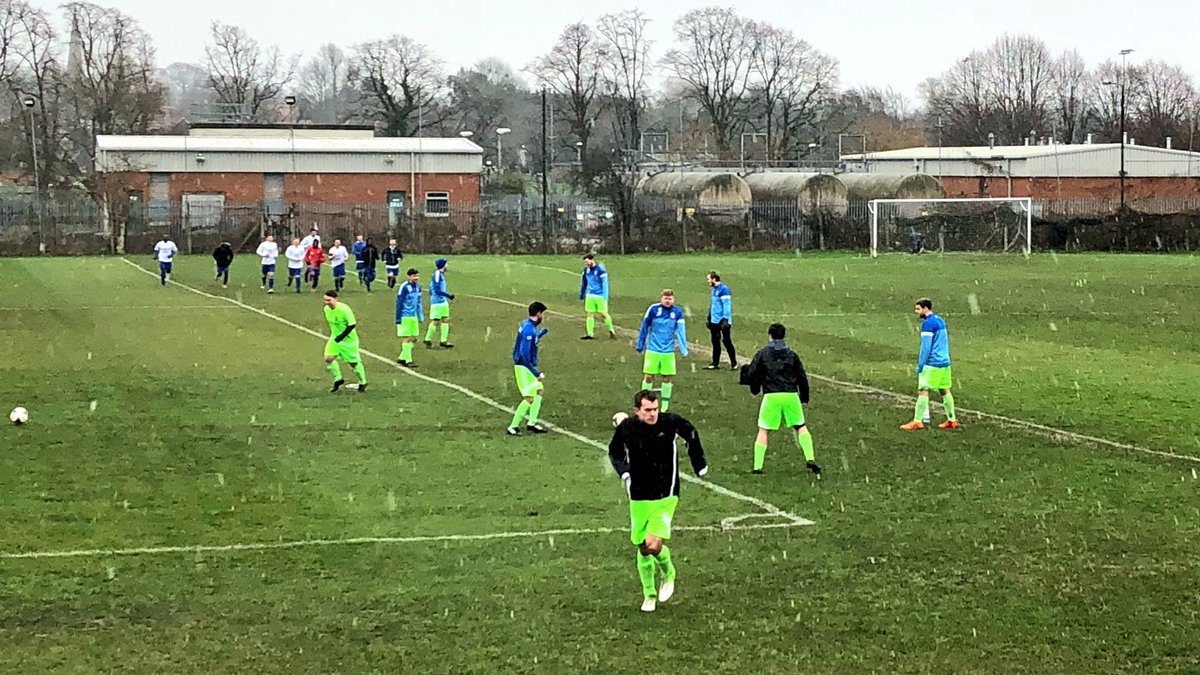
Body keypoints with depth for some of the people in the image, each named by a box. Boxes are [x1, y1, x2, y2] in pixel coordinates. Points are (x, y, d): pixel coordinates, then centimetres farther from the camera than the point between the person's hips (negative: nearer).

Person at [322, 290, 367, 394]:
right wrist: (335, 334, 10)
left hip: (348, 339, -6)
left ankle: (363, 383, 27)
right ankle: (338, 380, 9)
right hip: (335, 338, 6)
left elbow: (352, 324, -21)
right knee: (328, 358, -11)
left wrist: (341, 337, -23)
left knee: (353, 363, 4)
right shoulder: (326, 309, -4)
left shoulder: (344, 309, -25)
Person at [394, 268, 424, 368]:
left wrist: (421, 317, 18)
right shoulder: (404, 287, -14)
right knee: (406, 339, -4)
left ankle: (402, 358, 20)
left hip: (414, 317, 8)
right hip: (405, 317, -8)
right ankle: (408, 361, 0)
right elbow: (399, 303, -13)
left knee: (413, 339, 9)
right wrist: (398, 319, -15)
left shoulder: (418, 287, 9)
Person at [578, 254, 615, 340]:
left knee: (604, 314, 1)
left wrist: (605, 297, -17)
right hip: (590, 296, 6)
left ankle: (611, 330, 20)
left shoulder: (600, 270, -15)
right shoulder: (586, 270, 4)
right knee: (589, 314, 2)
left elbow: (605, 283, -14)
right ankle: (590, 334, 6)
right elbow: (584, 283, 17)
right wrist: (581, 294, 22)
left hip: (600, 296, -6)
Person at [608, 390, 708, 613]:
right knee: (642, 548, 9)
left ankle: (668, 573, 16)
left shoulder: (670, 422, -12)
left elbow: (691, 435, 9)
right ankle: (649, 594, 28)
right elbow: (615, 451, 11)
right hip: (639, 497, 2)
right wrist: (623, 471, -8)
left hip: (666, 496, -2)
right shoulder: (626, 428, -9)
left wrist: (699, 465, 11)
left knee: (654, 545, -17)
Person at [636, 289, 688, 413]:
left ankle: (665, 406, 16)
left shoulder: (677, 312, -2)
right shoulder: (653, 309, -7)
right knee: (648, 376, -1)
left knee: (667, 378, 6)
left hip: (668, 351, 1)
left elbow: (681, 331, -6)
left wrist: (684, 350, -15)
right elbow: (645, 327, 2)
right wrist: (640, 345, 7)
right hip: (653, 350, -1)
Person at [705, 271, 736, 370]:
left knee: (727, 342, -3)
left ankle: (734, 363, 5)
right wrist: (709, 319, 22)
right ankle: (715, 363, 18)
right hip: (714, 321, 9)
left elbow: (727, 305, -18)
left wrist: (725, 319, -23)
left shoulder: (723, 289, -14)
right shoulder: (714, 290, 14)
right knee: (715, 343, 12)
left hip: (722, 321, -9)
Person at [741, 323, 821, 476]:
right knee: (801, 427, 14)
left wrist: (755, 389, 21)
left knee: (763, 431, 7)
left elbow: (751, 374, 2)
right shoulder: (791, 354, 9)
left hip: (771, 396, -1)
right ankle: (810, 459, -2)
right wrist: (804, 398, 21)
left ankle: (757, 466, 1)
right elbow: (802, 377, 10)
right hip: (791, 395, 1)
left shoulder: (763, 354, 4)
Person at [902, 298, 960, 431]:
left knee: (923, 391, -8)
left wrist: (920, 364, -14)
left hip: (932, 364, -9)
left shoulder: (928, 324, -13)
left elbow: (926, 346, -17)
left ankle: (917, 421, -11)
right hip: (945, 362, 9)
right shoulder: (940, 320, 14)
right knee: (944, 391, 13)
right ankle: (952, 420, 16)